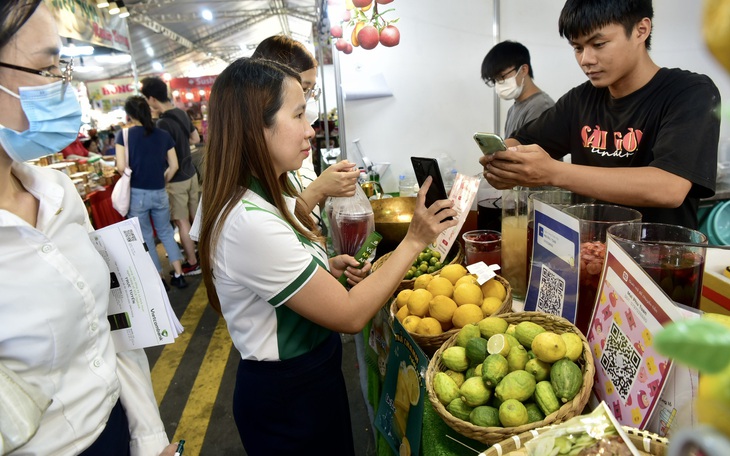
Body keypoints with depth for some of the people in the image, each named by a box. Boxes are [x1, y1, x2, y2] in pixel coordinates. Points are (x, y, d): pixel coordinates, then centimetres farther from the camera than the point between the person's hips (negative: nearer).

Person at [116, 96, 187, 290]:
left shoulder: (124, 134, -7)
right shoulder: (163, 135, 1)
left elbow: (121, 167, -13)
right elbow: (174, 166, 2)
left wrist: (131, 179, 7)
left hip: (136, 194, -2)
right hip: (160, 193, 3)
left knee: (145, 238, 12)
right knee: (166, 232, 19)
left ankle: (159, 280, 21)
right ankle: (178, 275, 19)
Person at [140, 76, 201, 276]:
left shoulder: (162, 123, -22)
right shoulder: (182, 113, 2)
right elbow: (196, 139, 16)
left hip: (176, 179, -8)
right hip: (191, 173, 8)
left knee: (182, 222, 2)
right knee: (196, 216, 18)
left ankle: (192, 263, 11)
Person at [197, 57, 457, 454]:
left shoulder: (267, 196, -2)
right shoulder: (250, 223, -32)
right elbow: (350, 315, -26)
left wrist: (326, 266, -3)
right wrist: (414, 241, -21)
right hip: (287, 397, -8)